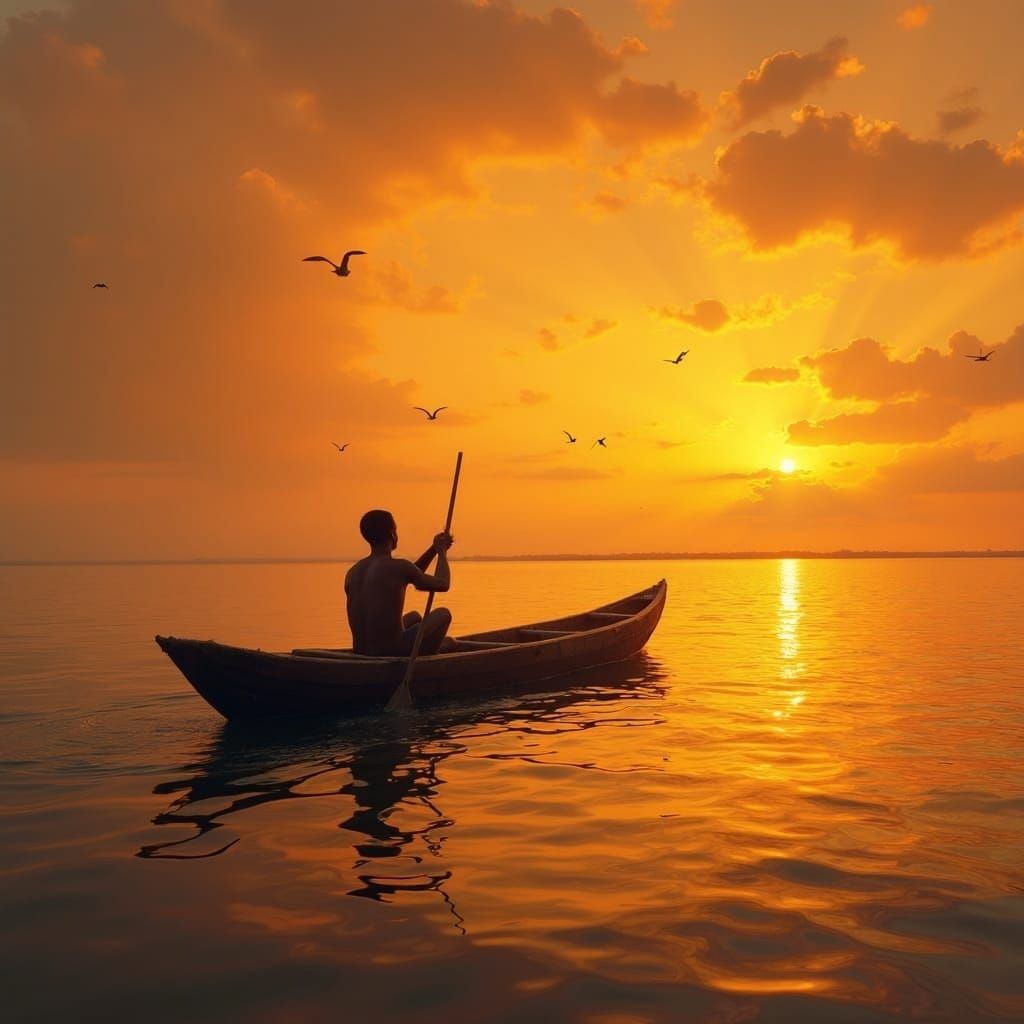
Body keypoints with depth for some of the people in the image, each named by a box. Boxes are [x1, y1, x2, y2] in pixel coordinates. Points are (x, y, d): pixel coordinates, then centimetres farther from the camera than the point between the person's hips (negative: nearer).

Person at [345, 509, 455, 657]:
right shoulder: (399, 567, -14)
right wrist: (442, 551, 20)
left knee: (415, 617, 34)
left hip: (361, 654, 7)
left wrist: (433, 549, 25)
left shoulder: (353, 572, 8)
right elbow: (443, 585, 4)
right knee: (442, 614, 18)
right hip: (393, 653, -7)